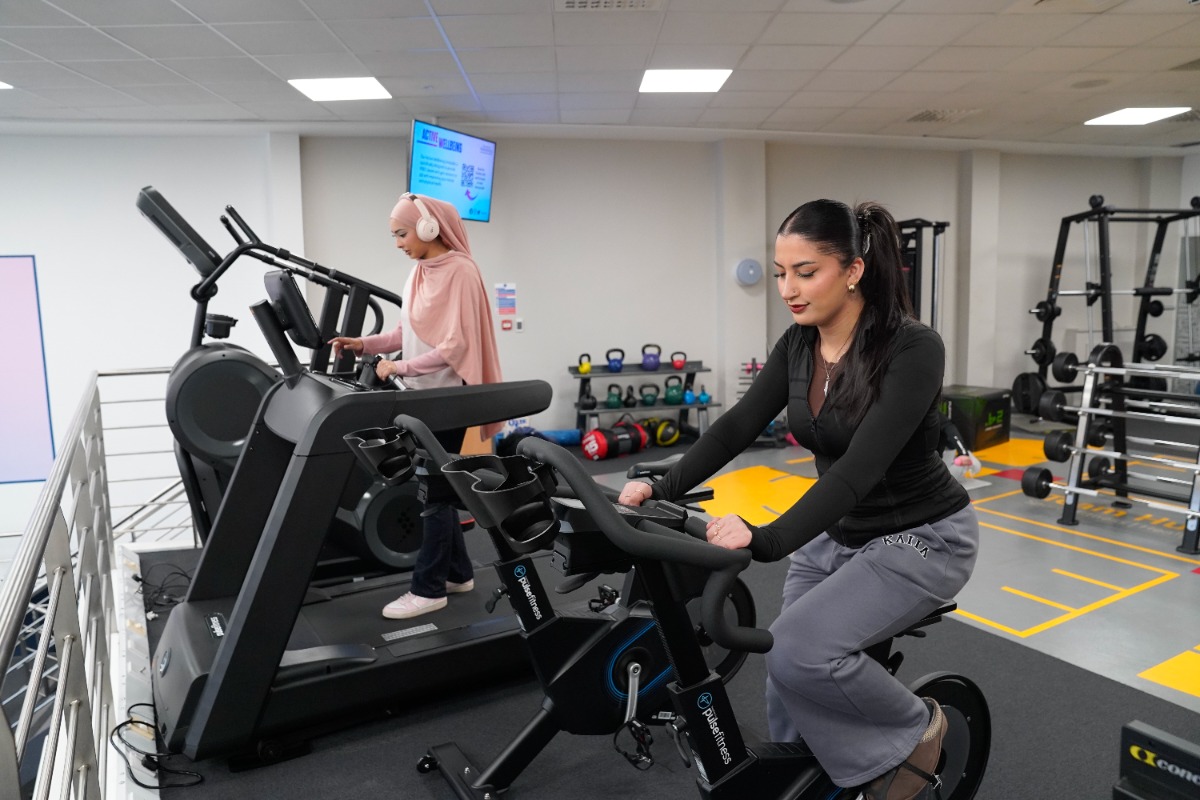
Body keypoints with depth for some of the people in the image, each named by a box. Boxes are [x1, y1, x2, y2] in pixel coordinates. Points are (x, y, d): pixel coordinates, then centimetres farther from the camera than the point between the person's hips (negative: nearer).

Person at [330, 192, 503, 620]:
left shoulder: (460, 271, -16)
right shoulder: (420, 272, 11)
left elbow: (455, 346, -21)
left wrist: (400, 367, -19)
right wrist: (364, 343, 5)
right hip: (423, 394, 9)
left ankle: (428, 588, 9)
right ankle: (457, 572, 26)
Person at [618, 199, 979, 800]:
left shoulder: (913, 349, -25)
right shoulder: (797, 345, -5)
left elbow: (861, 467, -35)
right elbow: (737, 427, -10)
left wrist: (767, 540, -47)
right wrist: (660, 490, -23)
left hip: (921, 539, -6)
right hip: (837, 534, 7)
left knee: (800, 650, -24)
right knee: (786, 675, 4)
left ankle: (914, 730, 5)